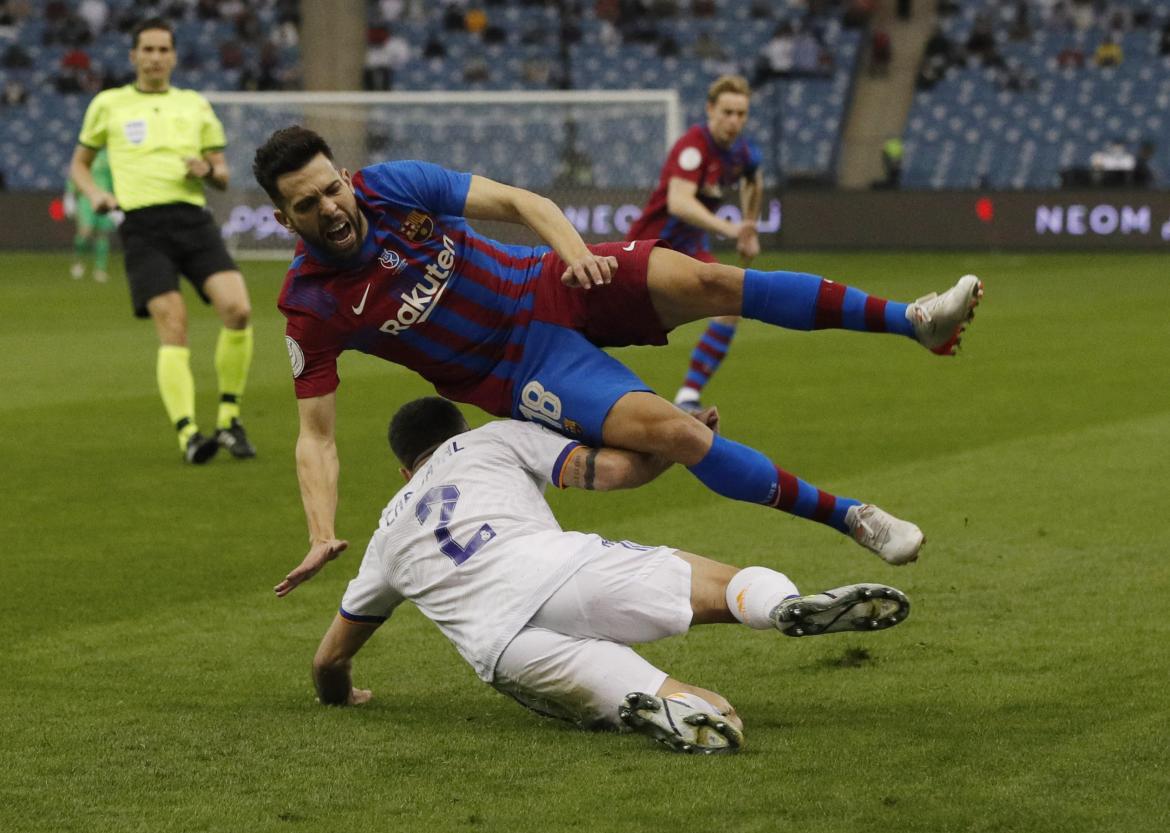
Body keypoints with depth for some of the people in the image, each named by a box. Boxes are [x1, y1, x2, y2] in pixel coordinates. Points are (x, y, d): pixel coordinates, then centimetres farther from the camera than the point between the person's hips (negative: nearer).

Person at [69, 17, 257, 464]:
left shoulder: (195, 105, 19)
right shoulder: (108, 104, 14)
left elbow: (223, 176, 21)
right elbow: (79, 163, 24)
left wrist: (208, 170, -3)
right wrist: (95, 193, 3)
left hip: (194, 220, 2)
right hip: (143, 226, -2)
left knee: (237, 310, -17)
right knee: (173, 327, -16)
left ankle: (229, 419, -2)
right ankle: (188, 435, -19)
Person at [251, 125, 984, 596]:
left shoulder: (393, 186, -10)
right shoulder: (313, 308, -16)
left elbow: (518, 201, -5)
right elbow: (317, 433, -13)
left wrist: (573, 247, -25)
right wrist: (322, 538, -26)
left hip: (547, 286, 3)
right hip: (517, 370, -3)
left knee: (707, 281, -19)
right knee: (674, 431, -23)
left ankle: (915, 318, -15)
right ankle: (852, 519, -12)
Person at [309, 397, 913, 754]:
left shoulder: (388, 535, 35)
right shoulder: (493, 439, 29)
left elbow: (330, 659, 39)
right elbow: (614, 469, 15)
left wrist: (340, 694, 61)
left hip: (501, 649, 1)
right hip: (554, 568, -1)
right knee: (721, 585, 9)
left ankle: (654, 703, -46)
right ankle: (788, 604, -28)